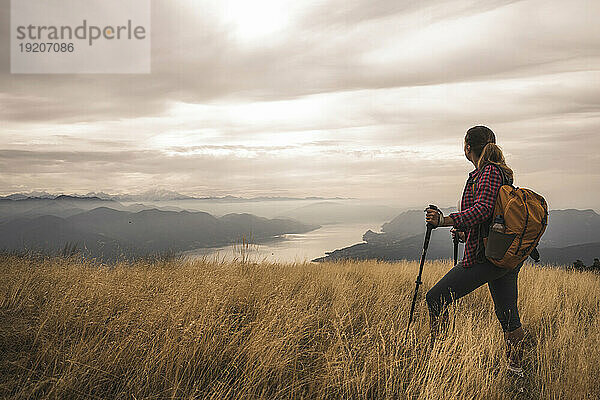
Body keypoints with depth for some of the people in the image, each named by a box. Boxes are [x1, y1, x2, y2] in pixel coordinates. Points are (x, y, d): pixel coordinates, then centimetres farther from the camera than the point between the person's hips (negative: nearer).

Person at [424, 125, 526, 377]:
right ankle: (516, 367, 28)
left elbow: (482, 210, -27)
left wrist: (446, 221, -36)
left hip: (484, 257, -10)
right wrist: (466, 231, 25)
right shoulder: (503, 172, 16)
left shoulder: (488, 172, -12)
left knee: (436, 299, -5)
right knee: (507, 316, 18)